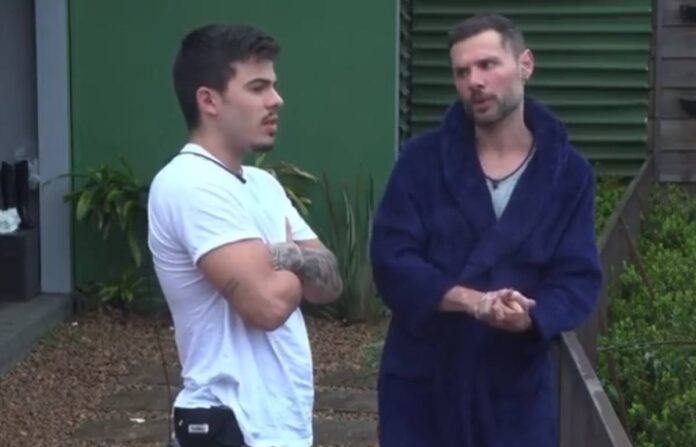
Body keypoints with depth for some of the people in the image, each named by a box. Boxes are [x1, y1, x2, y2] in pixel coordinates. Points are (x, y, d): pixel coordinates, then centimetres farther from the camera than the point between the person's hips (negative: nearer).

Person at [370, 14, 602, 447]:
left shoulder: (569, 173, 1)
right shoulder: (422, 160, -1)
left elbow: (580, 279, -2)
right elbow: (391, 259, -9)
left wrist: (531, 317, -25)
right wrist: (472, 301, -24)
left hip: (517, 389, 1)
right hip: (421, 384, 0)